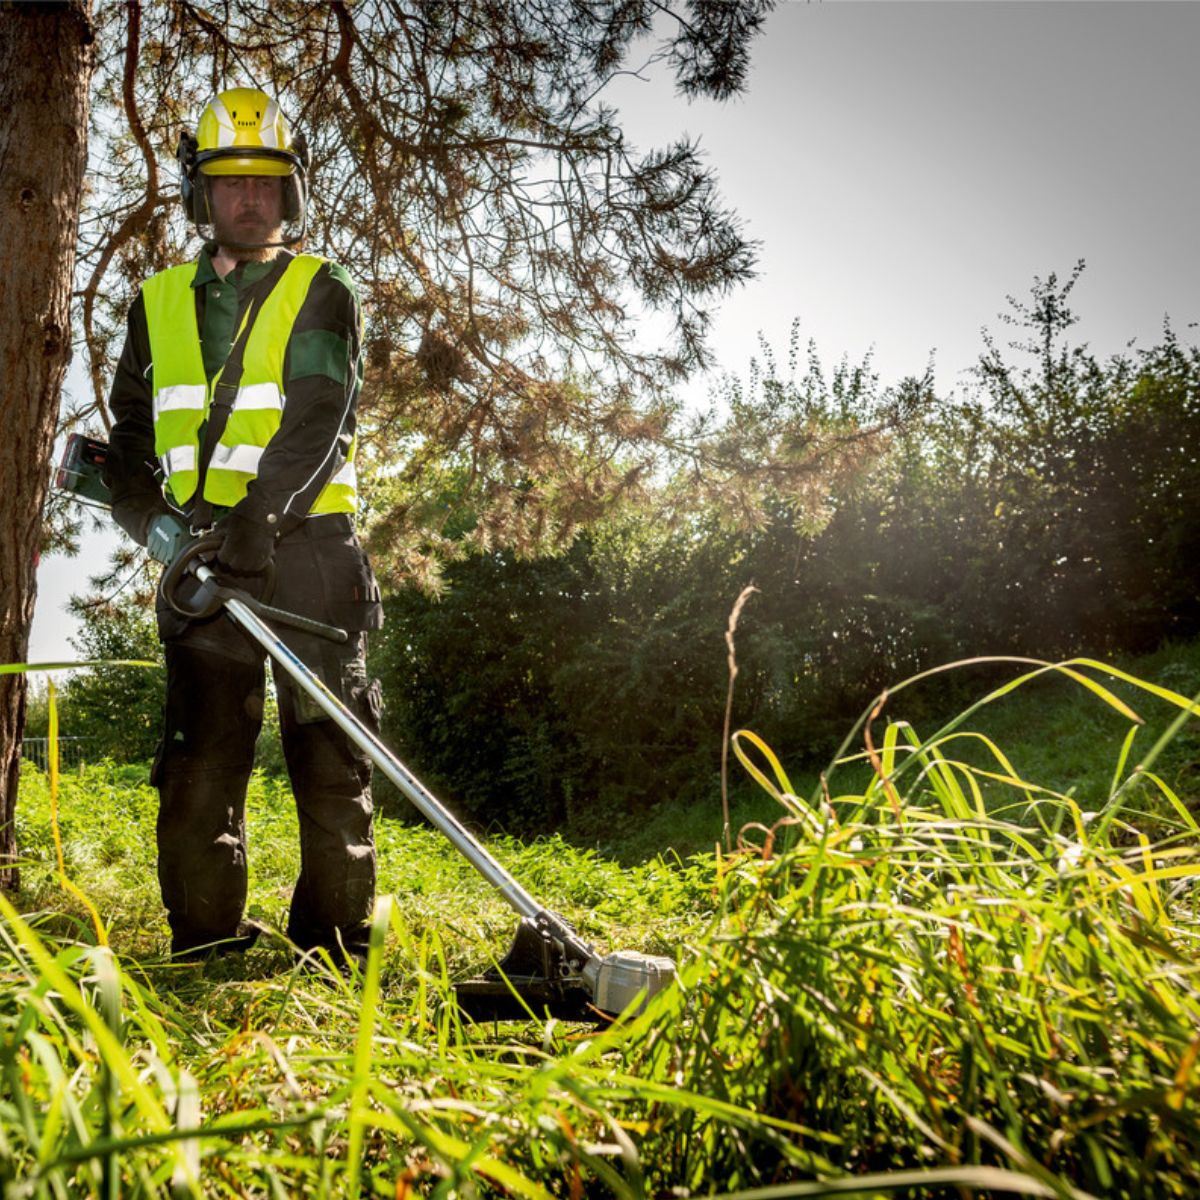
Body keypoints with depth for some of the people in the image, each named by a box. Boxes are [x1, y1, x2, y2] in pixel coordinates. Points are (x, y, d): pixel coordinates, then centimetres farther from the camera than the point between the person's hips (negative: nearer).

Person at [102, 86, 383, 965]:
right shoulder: (158, 304, 18)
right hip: (204, 555, 3)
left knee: (329, 748, -2)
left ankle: (335, 943, 6)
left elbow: (320, 421, -9)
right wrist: (153, 516, -3)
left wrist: (257, 519, -23)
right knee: (198, 754, 1)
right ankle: (205, 945, 10)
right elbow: (129, 433, 18)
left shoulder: (322, 293, 6)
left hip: (306, 542, -3)